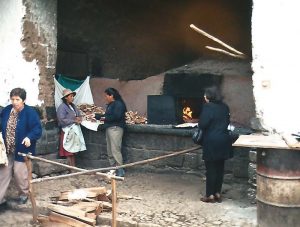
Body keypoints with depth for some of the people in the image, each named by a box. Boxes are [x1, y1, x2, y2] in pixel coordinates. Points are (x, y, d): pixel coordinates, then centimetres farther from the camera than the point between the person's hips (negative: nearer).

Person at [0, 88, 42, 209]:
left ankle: (24, 194, 29)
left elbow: (37, 129, -17)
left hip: (21, 150, -5)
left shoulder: (30, 113, -14)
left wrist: (29, 137, -33)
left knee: (20, 173, 4)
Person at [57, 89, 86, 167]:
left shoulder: (73, 106, 15)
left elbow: (79, 116, 19)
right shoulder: (62, 107, -10)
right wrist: (74, 120, -13)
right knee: (69, 152, -4)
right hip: (68, 131, -8)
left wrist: (79, 119, -5)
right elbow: (62, 120, -19)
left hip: (75, 131, 8)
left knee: (73, 151, 9)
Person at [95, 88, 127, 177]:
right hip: (109, 128, 10)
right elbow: (106, 116, 23)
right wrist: (95, 115, 20)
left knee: (115, 150, -10)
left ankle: (120, 170, -4)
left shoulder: (118, 104, -9)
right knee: (110, 151, 9)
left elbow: (116, 117, -19)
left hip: (115, 128, -10)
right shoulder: (110, 105, 20)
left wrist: (105, 118, -8)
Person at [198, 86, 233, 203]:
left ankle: (210, 195, 9)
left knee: (211, 169, 2)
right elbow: (227, 122, 15)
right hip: (223, 141, 6)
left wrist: (199, 124, 3)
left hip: (211, 142, -6)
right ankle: (218, 193, 20)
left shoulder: (208, 107, -13)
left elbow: (202, 124, -17)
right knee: (220, 168, 12)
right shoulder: (225, 107, 7)